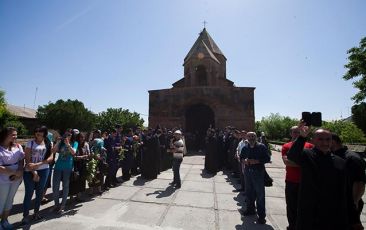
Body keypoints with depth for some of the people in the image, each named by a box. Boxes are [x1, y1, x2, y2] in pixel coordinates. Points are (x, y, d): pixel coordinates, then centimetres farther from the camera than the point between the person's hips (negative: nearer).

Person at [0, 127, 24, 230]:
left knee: (10, 200, 19)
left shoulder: (17, 146, -2)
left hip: (16, 179, 5)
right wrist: (15, 172, -17)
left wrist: (20, 172, -12)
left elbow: (21, 160, 2)